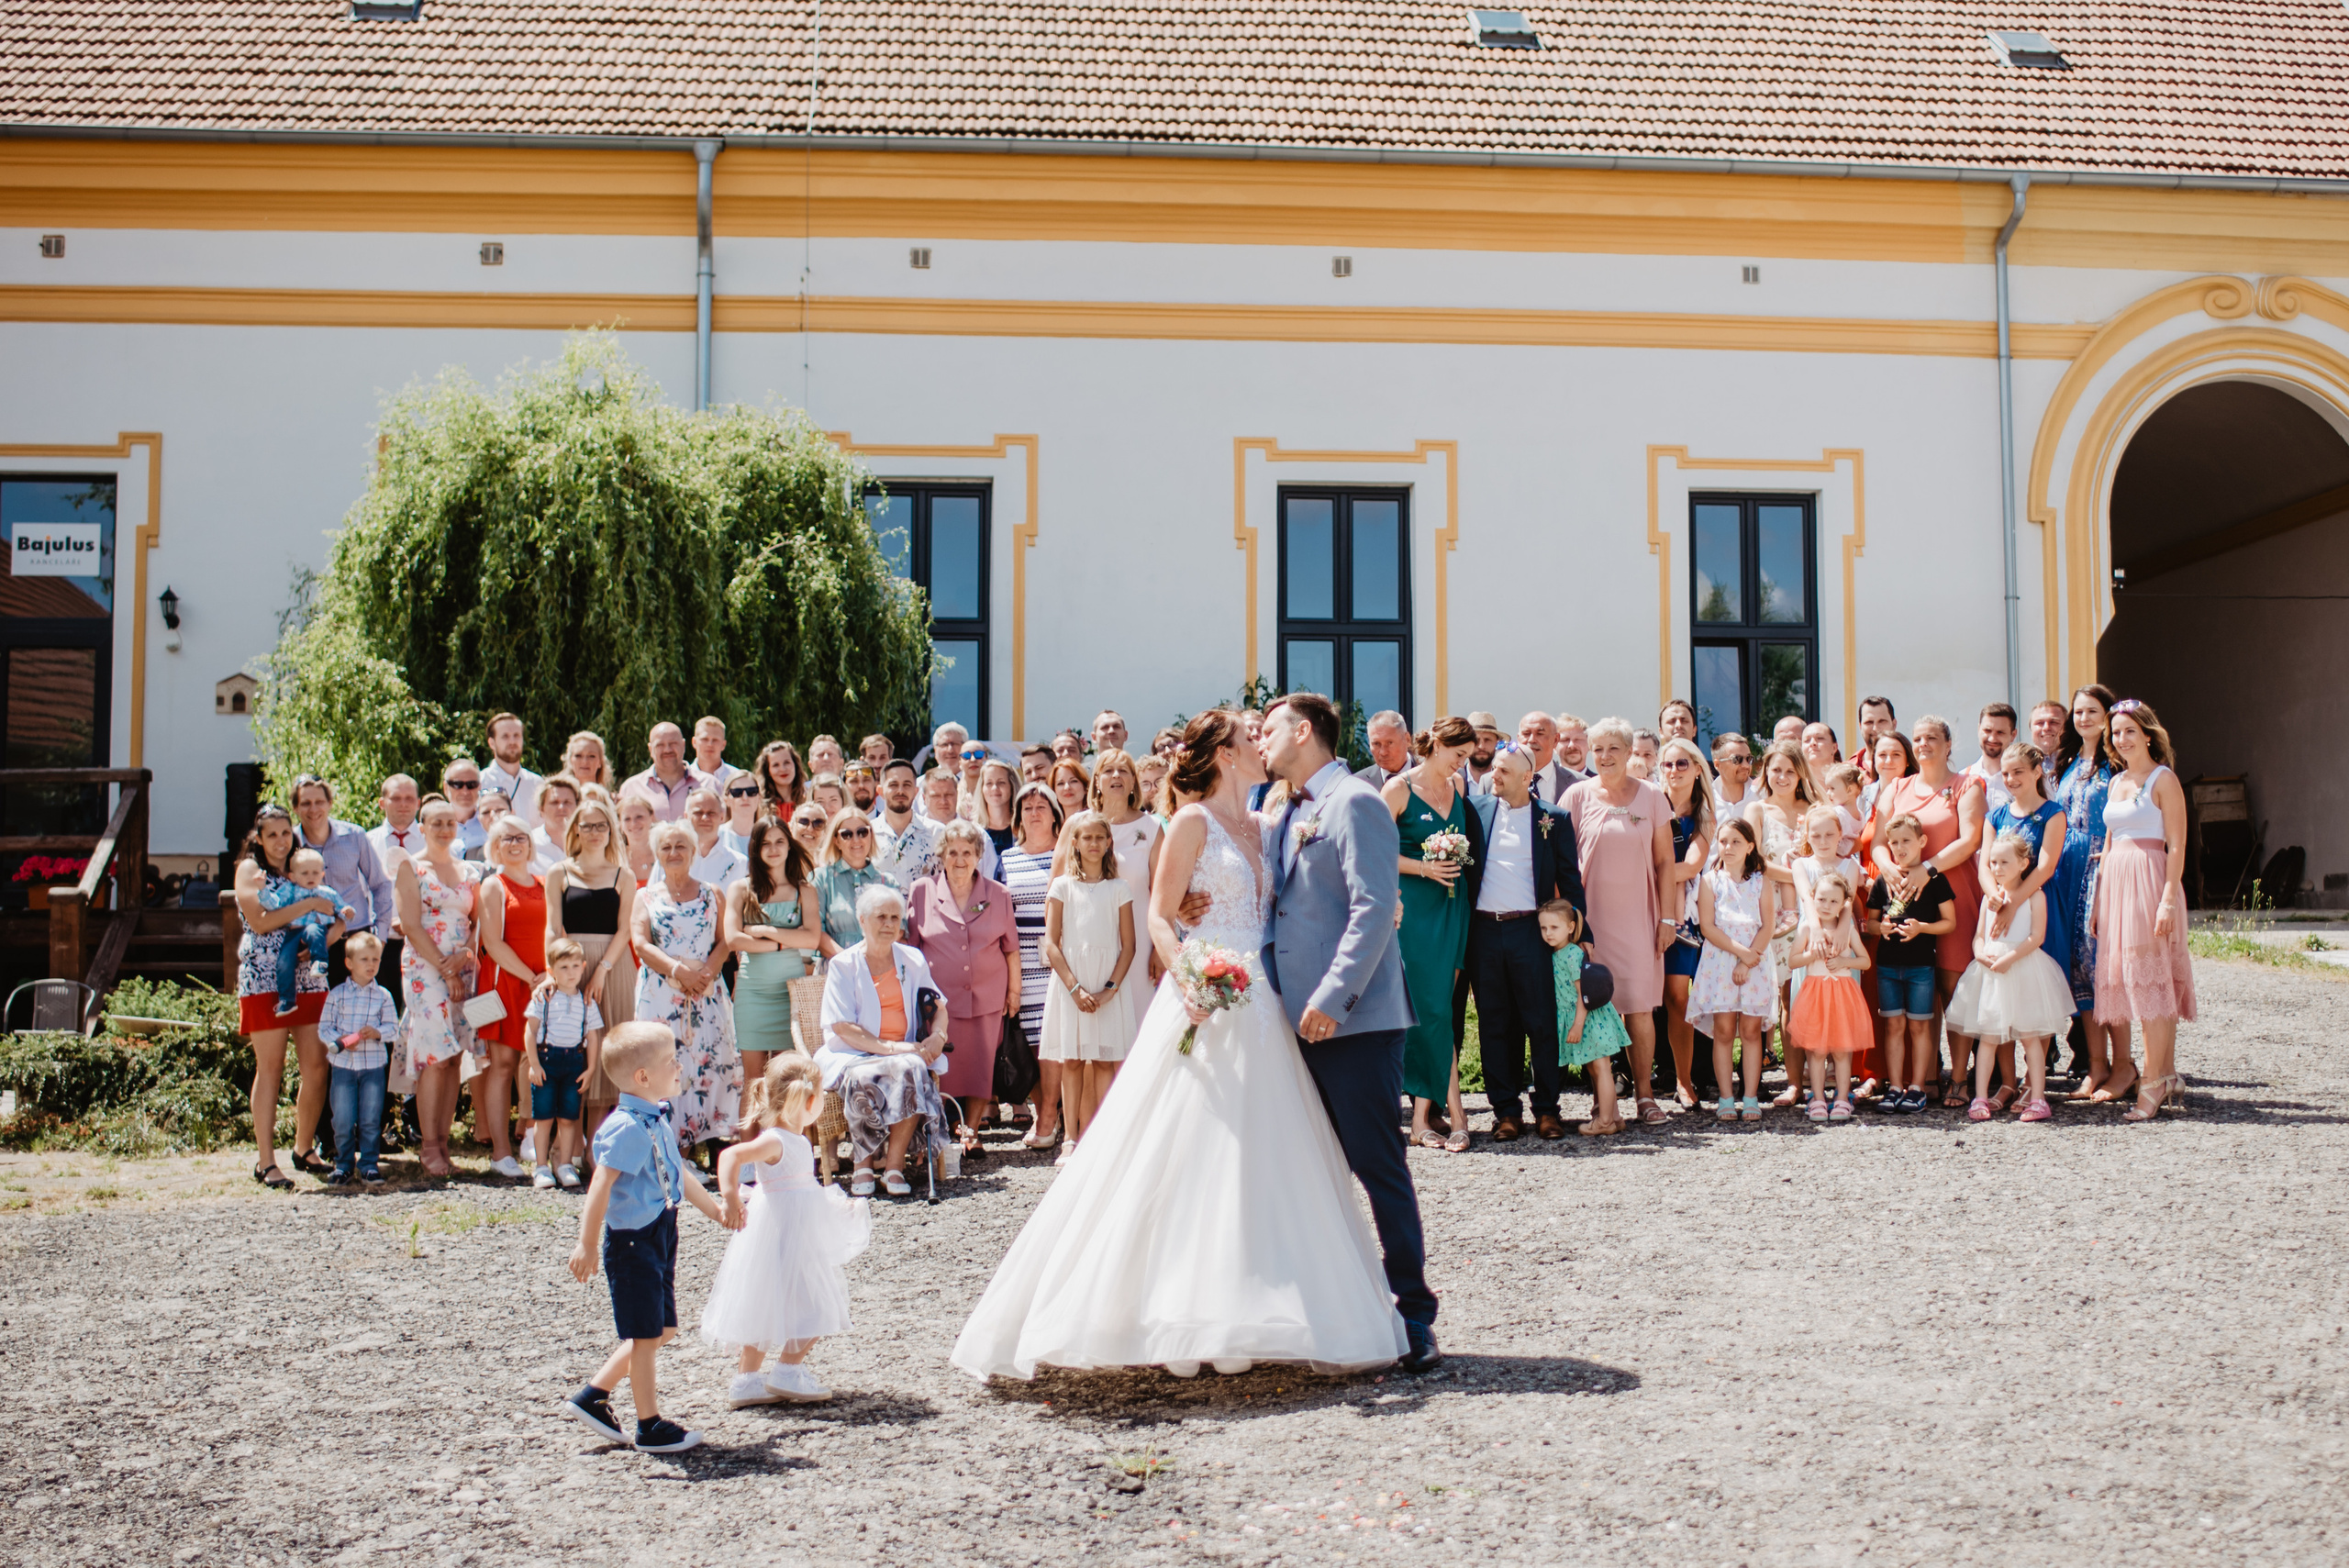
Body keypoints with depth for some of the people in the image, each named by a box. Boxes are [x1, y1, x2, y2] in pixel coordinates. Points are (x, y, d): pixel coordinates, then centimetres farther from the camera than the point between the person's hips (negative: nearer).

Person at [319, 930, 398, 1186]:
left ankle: (368, 1165, 12)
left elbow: (393, 1026, 2)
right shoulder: (337, 994, 1)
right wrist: (339, 1040, -18)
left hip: (374, 1066, 0)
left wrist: (377, 1032, -18)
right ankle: (344, 1165, 15)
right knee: (343, 1121, 2)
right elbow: (324, 1028, 1)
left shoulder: (383, 996, 3)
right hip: (343, 1066, 0)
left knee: (371, 1120, 2)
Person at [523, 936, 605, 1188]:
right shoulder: (543, 997, -1)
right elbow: (530, 1031, -2)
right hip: (546, 1059, -2)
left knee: (568, 1117, 4)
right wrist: (534, 1063, -9)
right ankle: (542, 1167, 8)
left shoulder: (587, 1002, 6)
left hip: (574, 1061, 2)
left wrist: (590, 1068, 2)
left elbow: (592, 1036, 8)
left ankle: (565, 1165, 13)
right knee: (543, 1117, 0)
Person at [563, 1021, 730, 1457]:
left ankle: (592, 1396, 25)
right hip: (633, 1241, -10)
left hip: (659, 1237, 10)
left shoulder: (659, 1120, 8)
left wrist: (714, 1208, 32)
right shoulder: (628, 1128, -22)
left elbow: (677, 1174, 23)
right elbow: (600, 1186, -26)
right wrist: (588, 1245, -27)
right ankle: (650, 1428, 13)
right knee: (646, 1335, 1)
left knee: (662, 1330, 16)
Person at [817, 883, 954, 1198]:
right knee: (861, 1079, -37)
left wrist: (937, 1035, -8)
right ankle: (862, 1164, -19)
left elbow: (938, 1007, 17)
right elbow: (842, 1028, -7)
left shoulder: (913, 960, 14)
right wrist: (891, 1048, -19)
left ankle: (894, 1164, -25)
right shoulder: (843, 966, 2)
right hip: (854, 1055, -2)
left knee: (913, 1070, -34)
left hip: (905, 1052, 2)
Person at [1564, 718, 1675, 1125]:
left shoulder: (1652, 796, 5)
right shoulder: (1578, 796, 3)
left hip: (1637, 916, 1)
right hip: (1592, 915, 0)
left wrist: (1667, 917, 3)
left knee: (1640, 1008, -2)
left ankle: (1644, 1094, 8)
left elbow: (1664, 861, 8)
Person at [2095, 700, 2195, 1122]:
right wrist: (2098, 899, 14)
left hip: (2149, 879, -8)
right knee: (2115, 978, 6)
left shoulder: (2163, 779, -5)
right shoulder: (2116, 782, 16)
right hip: (2114, 881, 8)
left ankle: (2153, 1083, -8)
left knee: (2149, 979, -9)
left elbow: (2176, 845, -10)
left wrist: (2168, 899, -19)